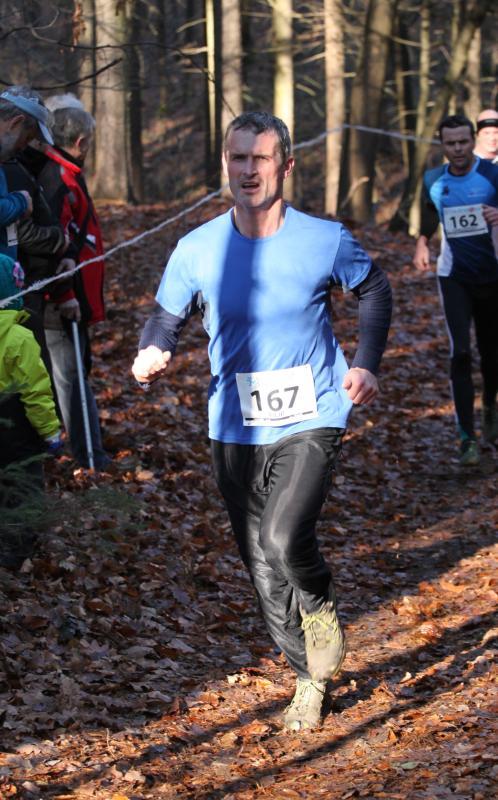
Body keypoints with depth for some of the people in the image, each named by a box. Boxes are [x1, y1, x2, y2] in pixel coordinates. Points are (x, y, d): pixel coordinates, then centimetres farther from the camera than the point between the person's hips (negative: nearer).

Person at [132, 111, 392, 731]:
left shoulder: (326, 241, -8)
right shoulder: (197, 250, -6)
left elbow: (373, 290, 11)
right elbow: (168, 315, 5)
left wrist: (366, 363, 0)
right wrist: (152, 353, -17)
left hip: (312, 420, -3)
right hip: (234, 429, 3)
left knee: (283, 540, -23)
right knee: (262, 569, 8)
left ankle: (321, 607, 10)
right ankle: (310, 677, 28)